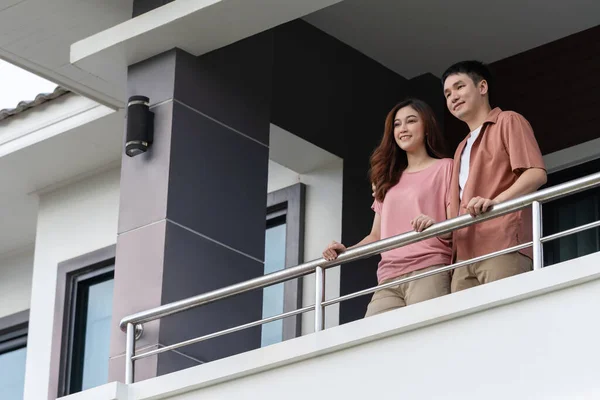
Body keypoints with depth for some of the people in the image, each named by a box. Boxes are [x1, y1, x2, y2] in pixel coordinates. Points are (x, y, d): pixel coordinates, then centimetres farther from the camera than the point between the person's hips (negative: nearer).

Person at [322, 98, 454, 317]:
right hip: (389, 280, 5)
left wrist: (436, 225, -22)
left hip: (428, 272, -5)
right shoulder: (389, 180, 27)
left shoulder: (444, 167, 9)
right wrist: (345, 251, 5)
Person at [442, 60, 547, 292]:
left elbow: (536, 174, -6)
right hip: (465, 257, 7)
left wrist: (495, 201, -21)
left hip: (502, 247, -7)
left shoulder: (508, 122, 10)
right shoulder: (461, 150, 34)